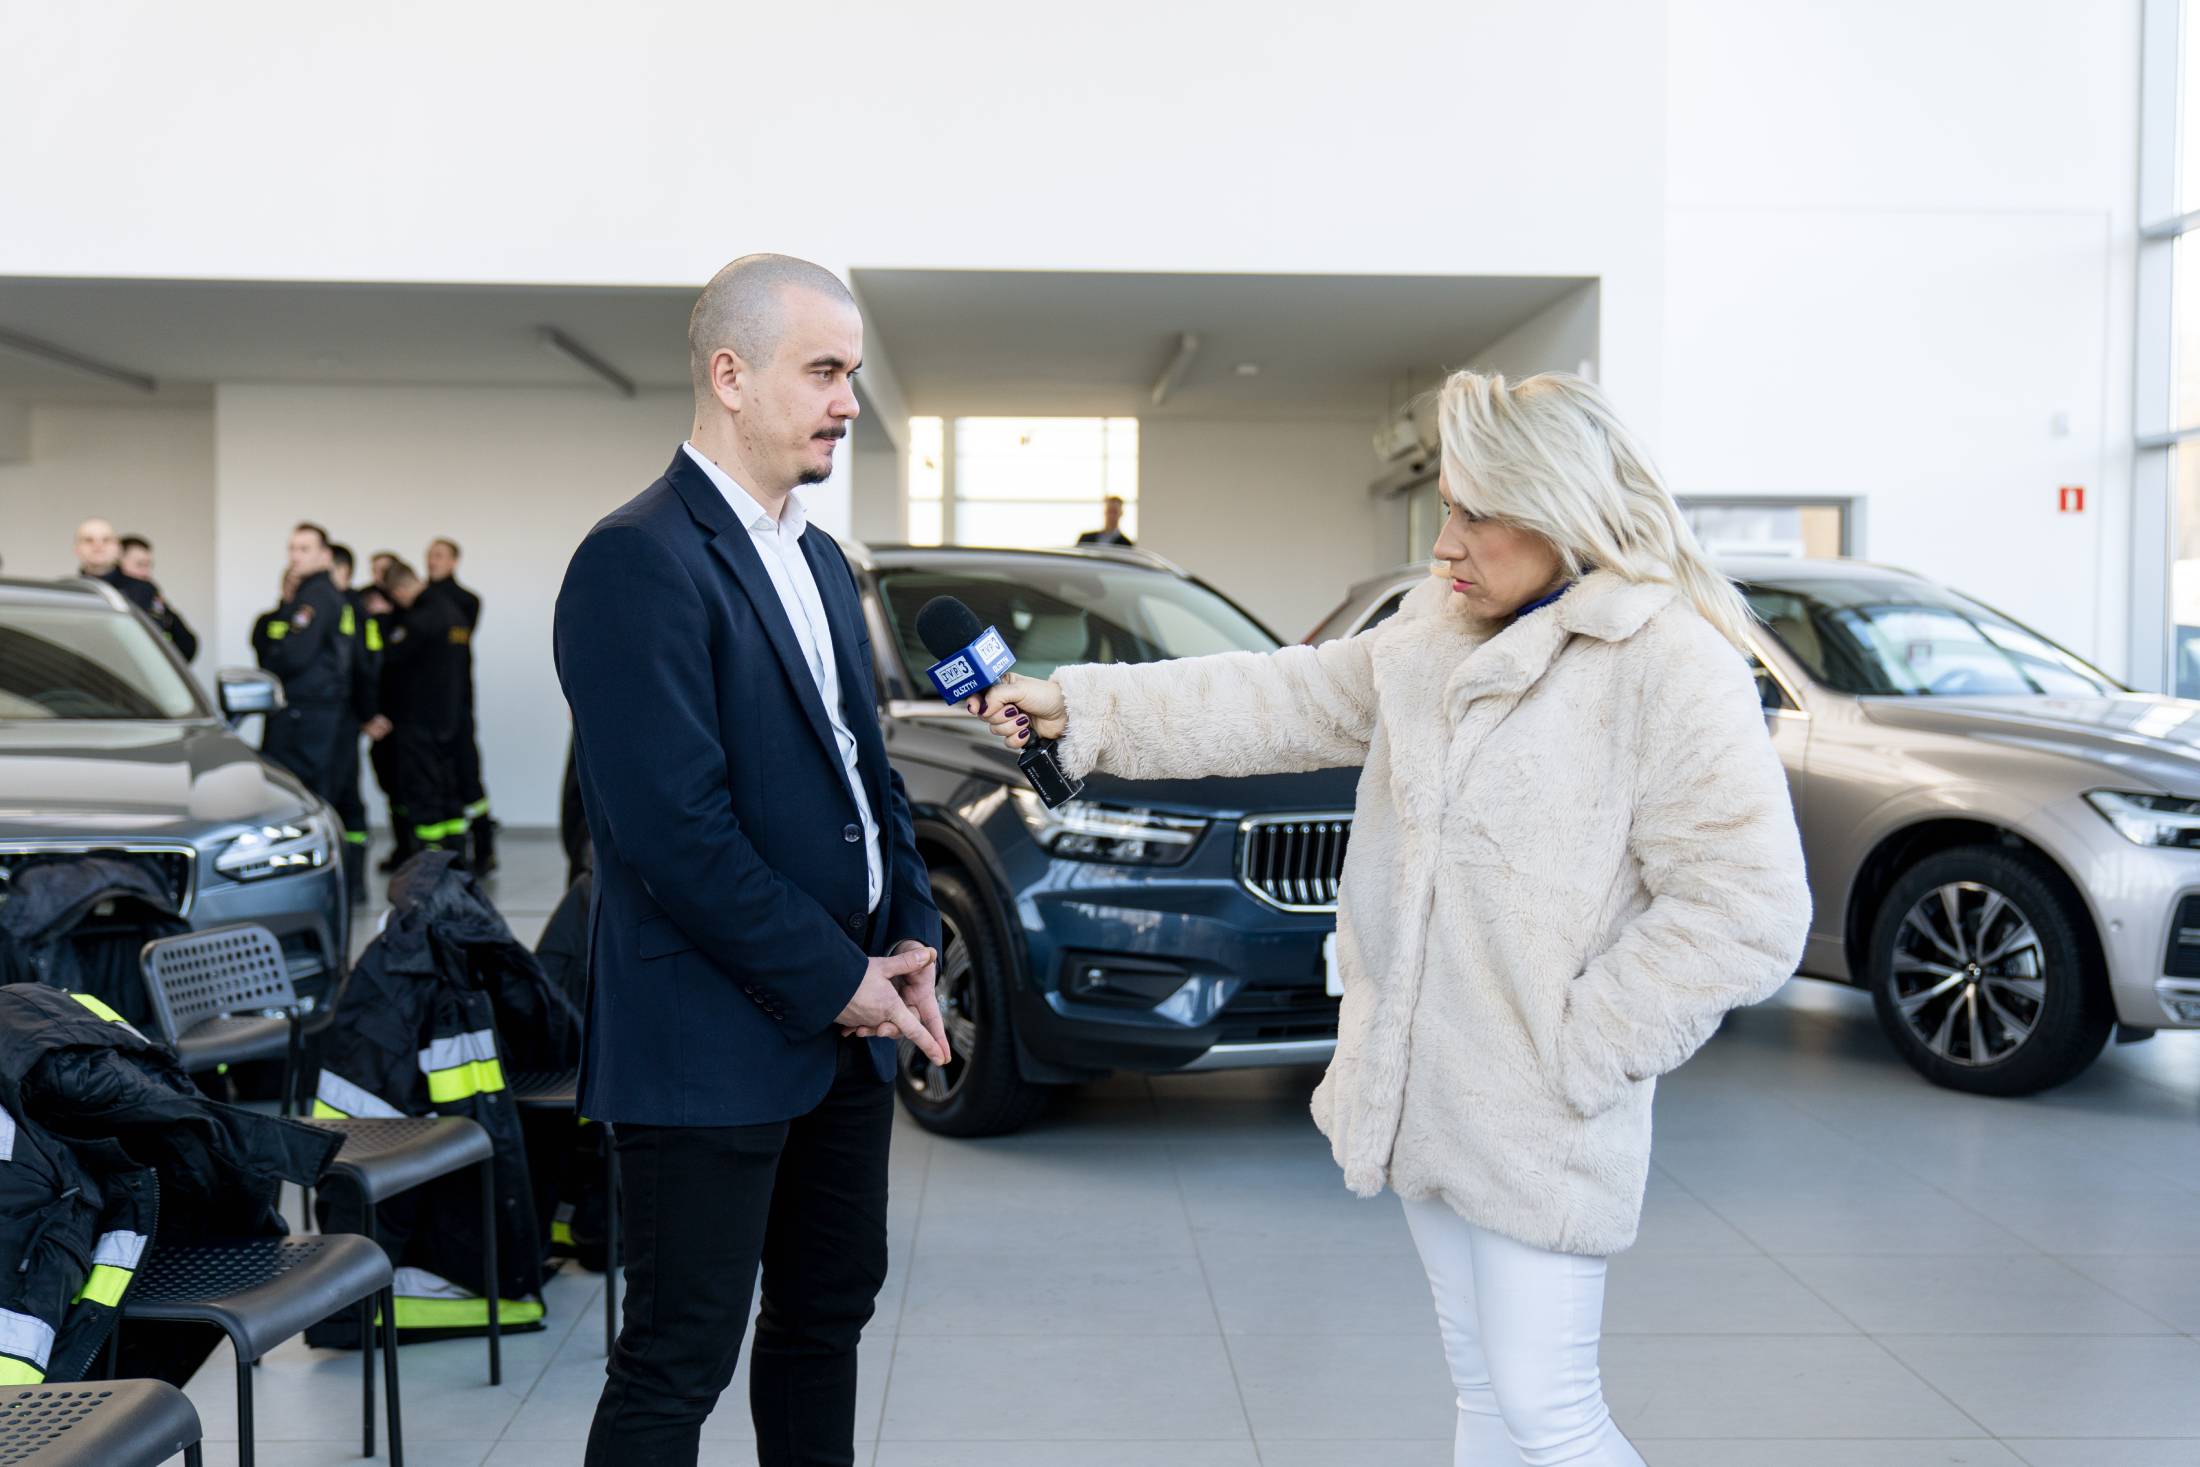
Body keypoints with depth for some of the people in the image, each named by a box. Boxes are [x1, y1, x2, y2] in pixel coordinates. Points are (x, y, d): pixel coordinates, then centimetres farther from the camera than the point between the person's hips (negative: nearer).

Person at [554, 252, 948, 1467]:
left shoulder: (816, 558, 13)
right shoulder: (640, 559, -16)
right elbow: (675, 829, -22)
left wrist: (910, 933, 5)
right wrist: (834, 980, -15)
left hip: (841, 1020, 9)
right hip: (715, 1038, -9)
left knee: (828, 1313, 19)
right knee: (677, 1365, 1)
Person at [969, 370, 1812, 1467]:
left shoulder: (1671, 664, -17)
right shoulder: (1434, 635, 9)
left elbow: (1746, 911, -20)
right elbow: (1283, 703, 11)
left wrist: (1582, 1050, -17)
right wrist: (1078, 708, 7)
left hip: (1542, 1123, -7)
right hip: (1427, 1090, 8)